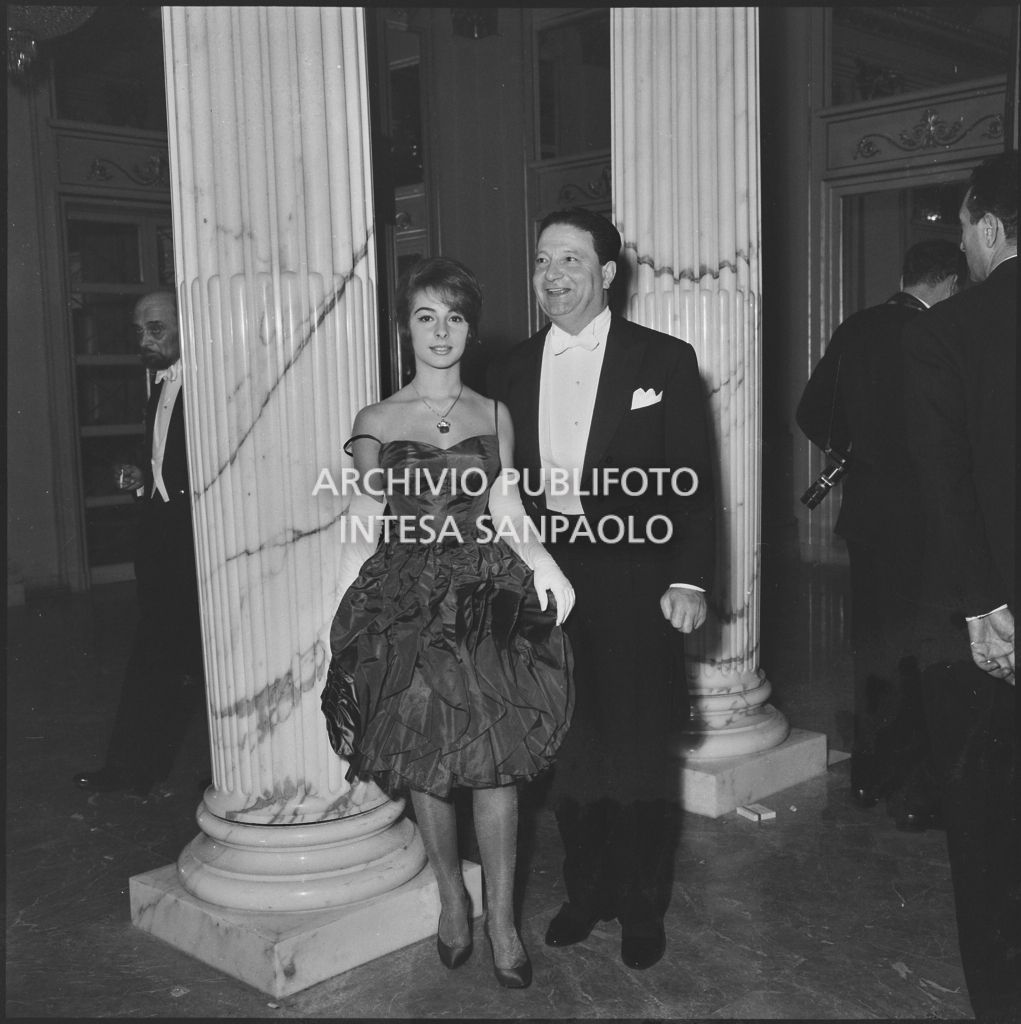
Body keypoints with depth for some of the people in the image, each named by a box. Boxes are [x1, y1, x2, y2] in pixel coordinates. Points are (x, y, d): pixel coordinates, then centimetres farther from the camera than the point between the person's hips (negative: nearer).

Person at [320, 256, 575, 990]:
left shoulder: (495, 416, 8)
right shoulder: (376, 423, 5)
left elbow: (506, 509, 0)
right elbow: (363, 528, 6)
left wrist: (543, 563, -18)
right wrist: (346, 612, 0)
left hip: (488, 598, 0)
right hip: (405, 601, 0)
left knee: (497, 762, -2)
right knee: (423, 763, 7)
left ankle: (502, 917, 13)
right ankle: (453, 898, 29)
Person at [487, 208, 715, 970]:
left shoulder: (664, 361, -3)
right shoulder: (515, 369, 8)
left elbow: (693, 483, -5)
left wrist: (689, 580, -12)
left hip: (635, 591, -3)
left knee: (640, 754, 7)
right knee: (569, 753, 13)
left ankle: (643, 908, 26)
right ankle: (586, 893, 32)